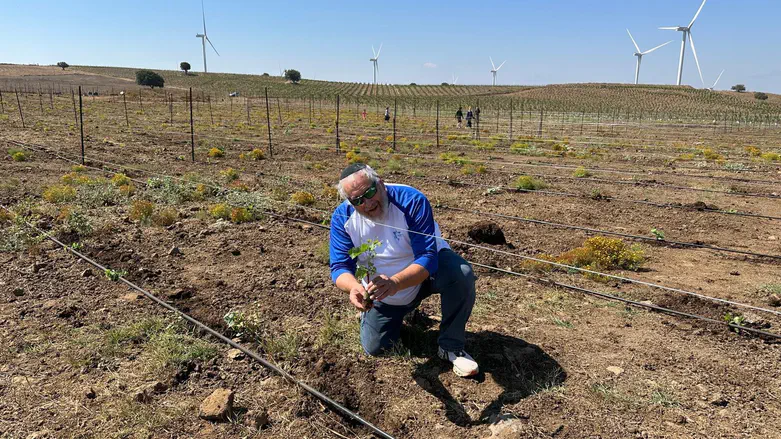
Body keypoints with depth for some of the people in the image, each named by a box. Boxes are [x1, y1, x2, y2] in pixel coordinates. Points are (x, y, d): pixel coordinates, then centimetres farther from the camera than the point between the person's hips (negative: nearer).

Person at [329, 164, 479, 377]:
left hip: (424, 273, -3)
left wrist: (396, 282, -56)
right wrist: (353, 287, -47)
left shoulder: (411, 201, -31)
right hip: (384, 293, 3)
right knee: (374, 348, 2)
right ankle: (400, 311, 34)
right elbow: (340, 266, -22)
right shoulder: (342, 218, -20)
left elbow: (427, 258, -37)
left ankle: (451, 346, -12)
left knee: (461, 273, -34)